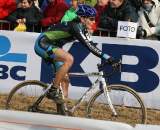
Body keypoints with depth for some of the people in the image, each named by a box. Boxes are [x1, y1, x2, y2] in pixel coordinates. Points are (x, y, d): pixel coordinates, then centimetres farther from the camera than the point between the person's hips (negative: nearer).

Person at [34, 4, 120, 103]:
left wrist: (109, 58, -11)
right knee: (69, 59, -29)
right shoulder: (75, 26, -26)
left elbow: (91, 45, -1)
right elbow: (88, 45, -34)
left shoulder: (83, 29, 2)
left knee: (65, 78, 6)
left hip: (51, 46, 10)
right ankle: (53, 90, -21)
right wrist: (108, 58, -38)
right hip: (42, 44, -10)